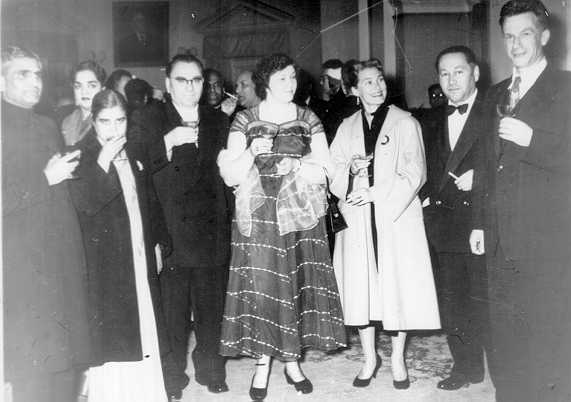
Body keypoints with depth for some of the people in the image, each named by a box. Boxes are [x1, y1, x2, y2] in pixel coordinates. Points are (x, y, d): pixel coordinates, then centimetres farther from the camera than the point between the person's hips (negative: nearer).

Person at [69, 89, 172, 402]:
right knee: (109, 336, -1)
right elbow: (83, 203, -21)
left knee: (143, 326, 11)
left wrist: (158, 242, 13)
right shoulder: (82, 156, -7)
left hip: (141, 257, 6)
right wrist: (102, 163, -27)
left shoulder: (135, 155, 10)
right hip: (104, 261, -5)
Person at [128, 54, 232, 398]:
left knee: (211, 309, 11)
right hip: (169, 234, -2)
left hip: (211, 234, 3)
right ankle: (172, 376, 19)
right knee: (172, 311, 2)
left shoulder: (219, 121, 13)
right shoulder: (147, 119, 4)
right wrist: (168, 142, -18)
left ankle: (210, 369, 28)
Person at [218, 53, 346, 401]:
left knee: (296, 284, 3)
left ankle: (292, 360, 17)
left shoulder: (309, 120, 8)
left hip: (300, 215, 1)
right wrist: (251, 153, -17)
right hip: (258, 216, -1)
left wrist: (290, 165, -12)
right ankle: (263, 363, 13)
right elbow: (229, 176, -1)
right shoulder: (245, 120, 4)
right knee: (261, 286, -1)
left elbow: (323, 172, 1)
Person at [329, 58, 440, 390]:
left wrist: (376, 194, -13)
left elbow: (415, 172, -6)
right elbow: (333, 173, 12)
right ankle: (370, 358, 20)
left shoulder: (405, 123, 2)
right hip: (358, 220, 3)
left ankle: (398, 359, 18)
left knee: (398, 286, 1)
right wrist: (350, 169, -9)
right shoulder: (347, 128, 13)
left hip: (397, 217, -3)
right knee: (360, 288, 4)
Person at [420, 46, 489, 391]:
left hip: (483, 223, -5)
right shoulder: (431, 120, 14)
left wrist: (478, 179, -18)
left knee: (483, 300, -1)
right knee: (451, 300, 11)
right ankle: (466, 367, 27)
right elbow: (424, 169, 19)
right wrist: (427, 199, 5)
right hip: (446, 225, 6)